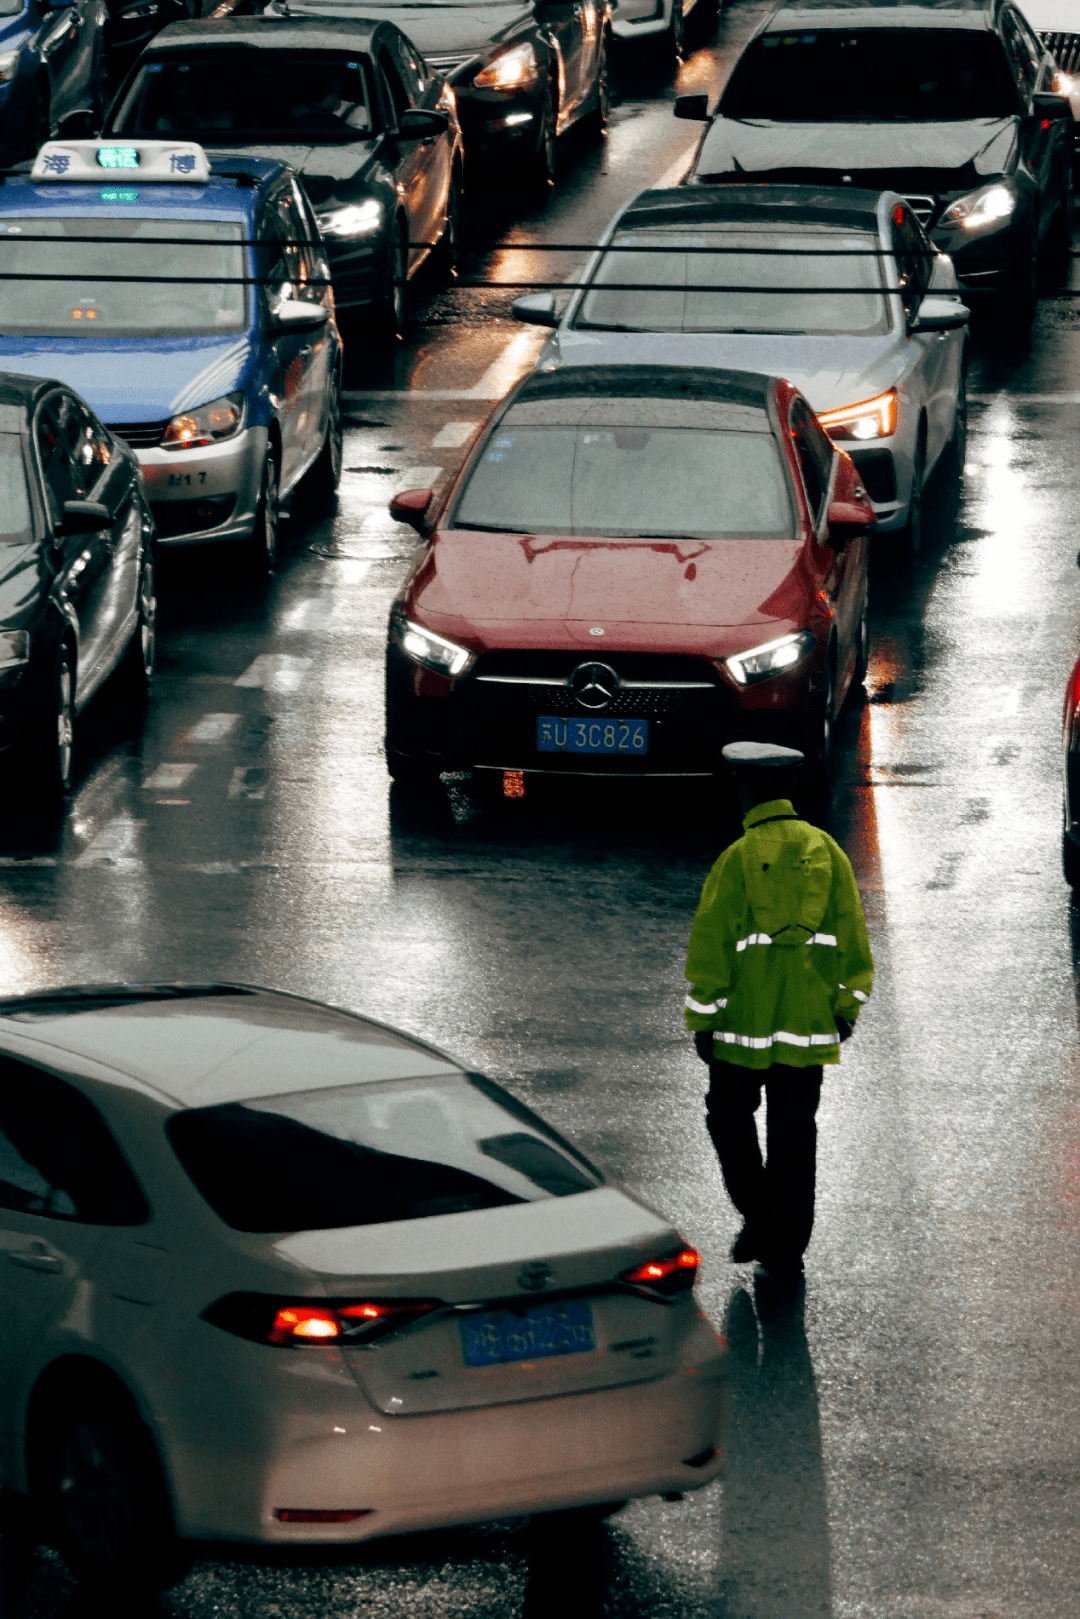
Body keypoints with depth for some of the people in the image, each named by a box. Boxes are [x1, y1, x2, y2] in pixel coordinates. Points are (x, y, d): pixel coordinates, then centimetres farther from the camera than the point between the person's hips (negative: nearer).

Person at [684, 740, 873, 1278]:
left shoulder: (738, 860, -10)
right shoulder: (826, 852, 1)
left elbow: (710, 945, -10)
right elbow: (851, 935, 5)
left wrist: (702, 1020, -3)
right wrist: (846, 1006, 14)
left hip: (745, 1022, -3)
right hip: (809, 1026, 4)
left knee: (730, 1116, 16)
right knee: (793, 1131, 9)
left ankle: (758, 1214, 4)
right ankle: (786, 1247, 11)